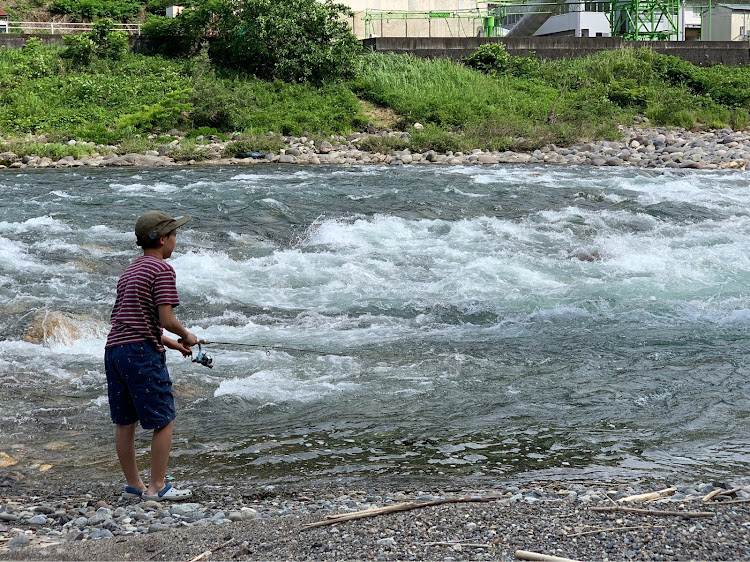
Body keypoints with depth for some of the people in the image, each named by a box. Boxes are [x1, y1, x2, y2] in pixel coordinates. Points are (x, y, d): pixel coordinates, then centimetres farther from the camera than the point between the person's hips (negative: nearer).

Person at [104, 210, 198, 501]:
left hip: (114, 348, 9)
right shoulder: (162, 270, -7)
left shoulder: (131, 269, 20)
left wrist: (170, 343, 24)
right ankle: (157, 487, 3)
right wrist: (186, 335, 6)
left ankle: (134, 485, 21)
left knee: (124, 422, 12)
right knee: (163, 421, 1)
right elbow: (166, 319, -14)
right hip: (141, 352, -9)